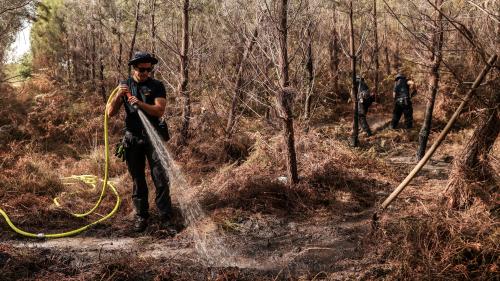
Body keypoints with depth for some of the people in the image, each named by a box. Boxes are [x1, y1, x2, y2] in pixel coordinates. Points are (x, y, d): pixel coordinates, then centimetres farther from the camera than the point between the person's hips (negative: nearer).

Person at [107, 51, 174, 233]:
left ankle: (166, 218, -1)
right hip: (132, 138, 2)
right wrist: (119, 94, -15)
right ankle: (141, 216, 18)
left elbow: (159, 110, -13)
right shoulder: (125, 86, 7)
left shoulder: (157, 86, 0)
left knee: (161, 179, -5)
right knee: (138, 180, 8)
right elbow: (111, 112, 1)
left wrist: (140, 103, -27)